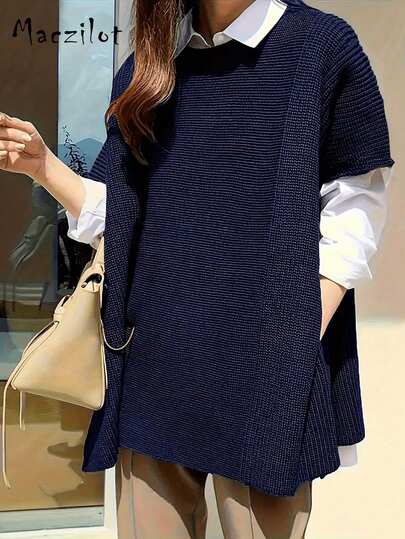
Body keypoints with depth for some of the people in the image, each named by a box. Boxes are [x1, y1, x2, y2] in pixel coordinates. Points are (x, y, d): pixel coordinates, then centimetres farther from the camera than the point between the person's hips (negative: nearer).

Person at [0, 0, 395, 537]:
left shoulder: (322, 45, -1)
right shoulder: (145, 69, 12)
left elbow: (353, 214, -4)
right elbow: (118, 214, 14)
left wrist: (299, 342, -13)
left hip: (263, 368, -3)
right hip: (154, 359, 4)